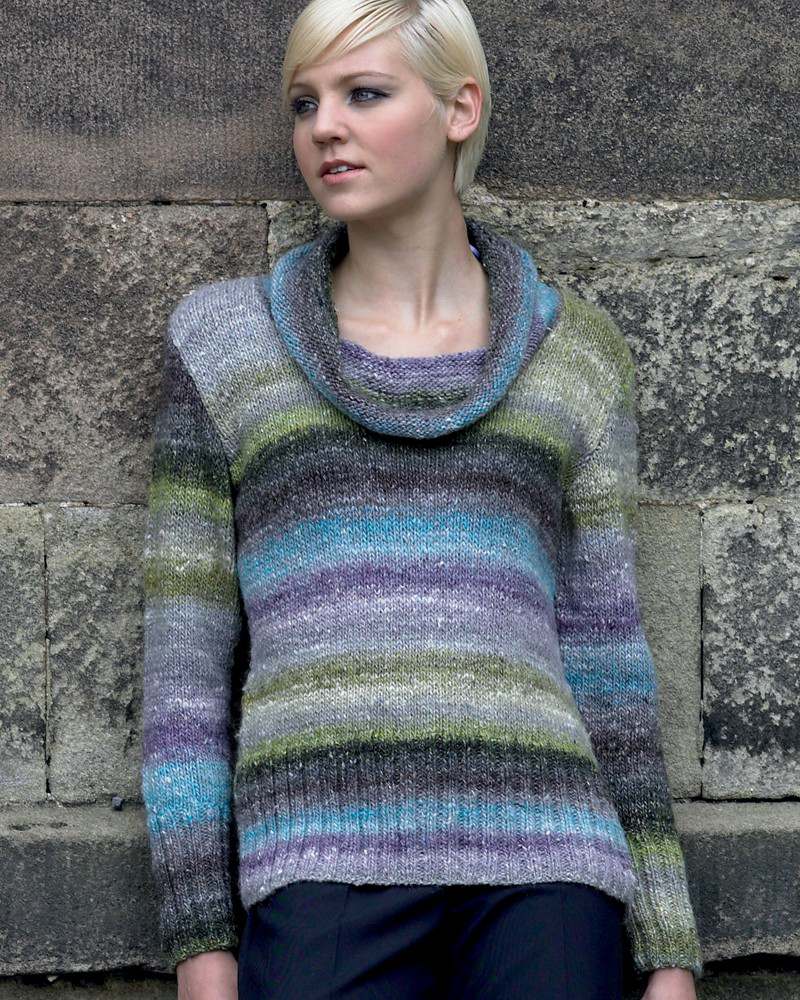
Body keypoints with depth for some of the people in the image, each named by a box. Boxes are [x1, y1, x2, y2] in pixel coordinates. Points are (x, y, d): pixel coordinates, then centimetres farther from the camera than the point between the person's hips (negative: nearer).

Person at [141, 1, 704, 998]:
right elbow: (183, 663, 9)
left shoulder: (570, 353, 14)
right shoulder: (225, 342, 11)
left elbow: (602, 647, 14)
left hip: (540, 852, 1)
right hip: (327, 867, -1)